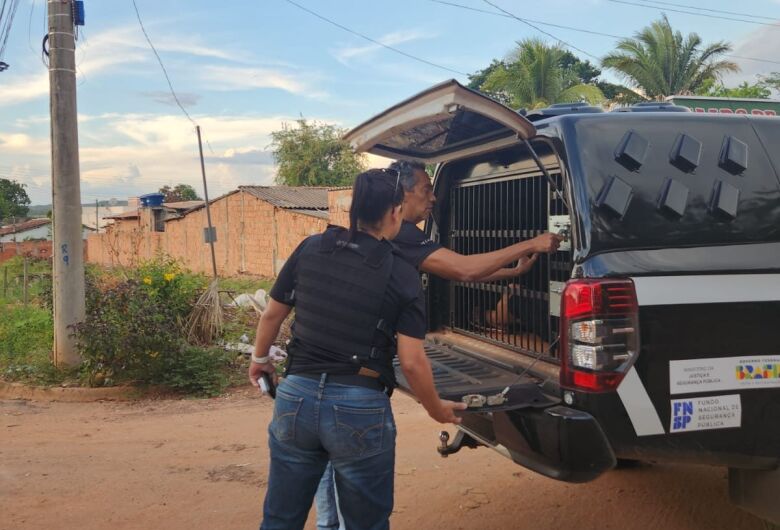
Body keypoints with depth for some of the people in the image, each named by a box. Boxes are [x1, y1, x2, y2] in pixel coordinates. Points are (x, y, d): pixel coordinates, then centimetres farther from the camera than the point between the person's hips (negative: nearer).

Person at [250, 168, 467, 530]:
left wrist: (259, 358, 32)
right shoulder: (402, 276, -7)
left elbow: (272, 314, 13)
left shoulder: (310, 249, 3)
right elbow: (411, 362, -9)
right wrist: (437, 410, 9)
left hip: (296, 396, 3)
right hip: (360, 408, -3)